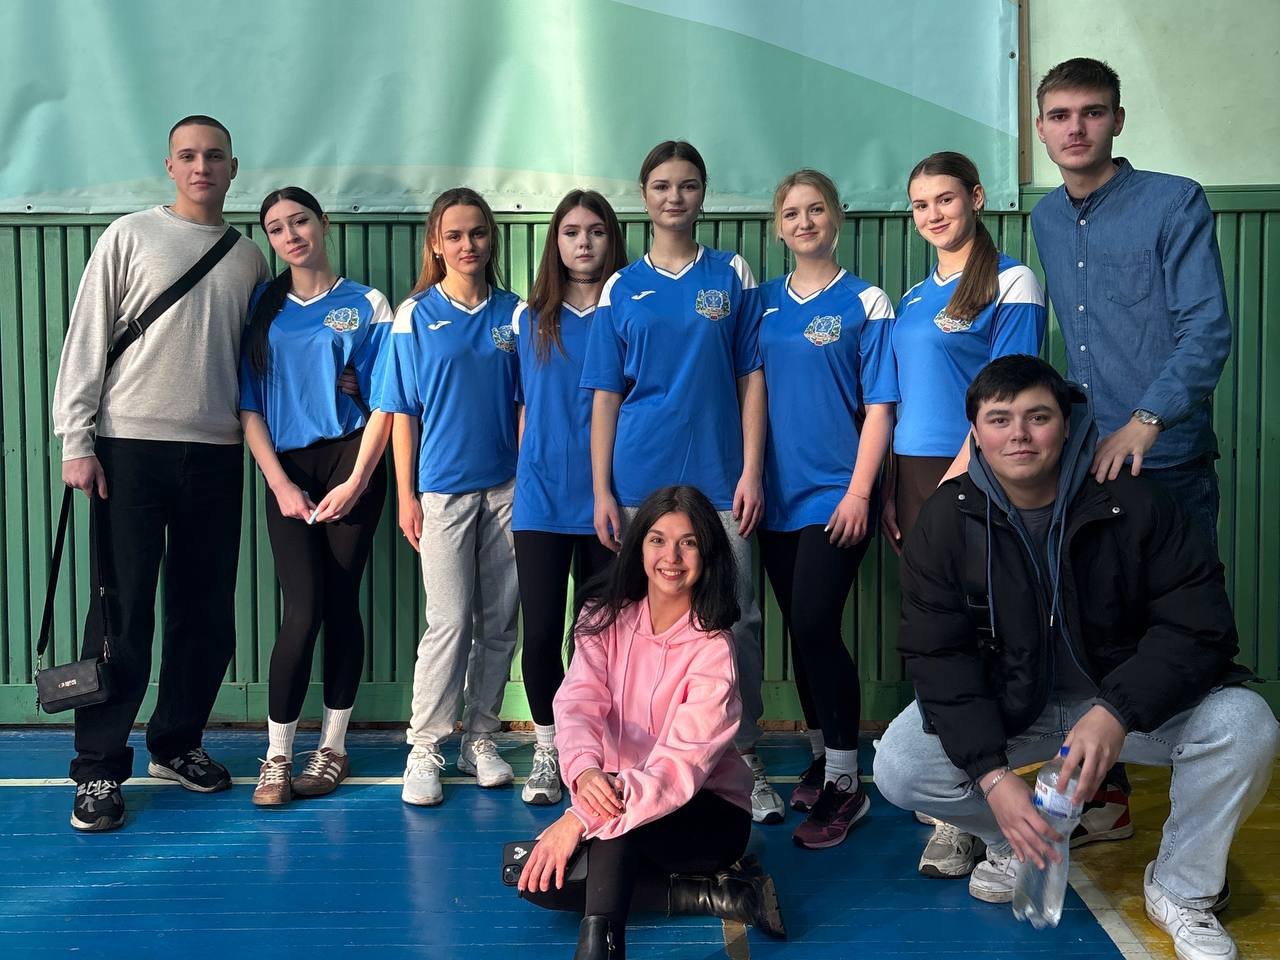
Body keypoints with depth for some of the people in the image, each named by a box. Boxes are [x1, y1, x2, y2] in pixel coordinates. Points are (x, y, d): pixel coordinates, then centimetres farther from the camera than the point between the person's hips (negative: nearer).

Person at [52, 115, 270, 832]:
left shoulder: (250, 258, 13)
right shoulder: (131, 236, 2)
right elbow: (86, 341, -1)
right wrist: (77, 439, -7)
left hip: (217, 455, 4)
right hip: (132, 449, -4)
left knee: (207, 613, 8)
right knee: (124, 614, -3)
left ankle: (178, 743, 24)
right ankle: (99, 769, 6)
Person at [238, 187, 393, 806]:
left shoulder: (365, 305, 6)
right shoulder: (263, 308, 11)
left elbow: (382, 403, 1)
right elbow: (249, 406, 7)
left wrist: (356, 481, -8)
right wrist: (280, 484, -3)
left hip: (349, 461, -1)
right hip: (287, 471, 1)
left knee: (341, 604, 1)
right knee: (303, 611, -9)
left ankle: (333, 747, 14)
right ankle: (277, 754, 1)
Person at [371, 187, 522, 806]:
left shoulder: (513, 314, 7)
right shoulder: (415, 316, 1)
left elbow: (523, 403, 9)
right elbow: (402, 413, 1)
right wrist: (406, 495, -3)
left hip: (505, 487, 3)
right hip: (442, 487, -3)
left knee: (500, 622, 7)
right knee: (450, 622, -6)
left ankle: (480, 741, 20)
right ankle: (424, 750, 5)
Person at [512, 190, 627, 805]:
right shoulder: (529, 320, 9)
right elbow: (525, 409, 13)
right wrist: (523, 478, 8)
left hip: (607, 496, -1)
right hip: (542, 496, 1)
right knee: (540, 630, 0)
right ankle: (547, 749, 17)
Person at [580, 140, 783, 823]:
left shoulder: (733, 276, 7)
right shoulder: (621, 289, 8)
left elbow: (750, 377, 4)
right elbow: (605, 396, 6)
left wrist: (751, 471, -4)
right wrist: (602, 492, 0)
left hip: (719, 479, -1)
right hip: (640, 482, 1)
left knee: (734, 620, 0)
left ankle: (744, 763, 11)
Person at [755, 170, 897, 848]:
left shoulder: (865, 302, -1)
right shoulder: (764, 303, 11)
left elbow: (879, 408, -5)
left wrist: (859, 492, -12)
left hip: (835, 494, -5)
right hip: (777, 494, 5)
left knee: (815, 627, -12)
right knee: (802, 632, 10)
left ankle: (845, 782, -1)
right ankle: (824, 757, 25)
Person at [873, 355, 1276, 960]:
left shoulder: (1133, 504, -14)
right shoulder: (947, 522, -11)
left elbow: (1197, 627, -17)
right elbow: (937, 656, -14)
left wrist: (1116, 711, -34)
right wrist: (991, 773, -28)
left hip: (1127, 700, 0)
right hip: (1003, 705, 1)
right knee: (899, 769, -23)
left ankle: (1181, 890, 0)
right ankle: (1011, 840, 11)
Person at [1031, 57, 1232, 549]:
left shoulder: (1175, 202, -6)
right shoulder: (1045, 219, 11)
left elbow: (1207, 332, -15)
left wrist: (1145, 421, -27)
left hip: (1166, 460, -5)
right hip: (1074, 457, 5)